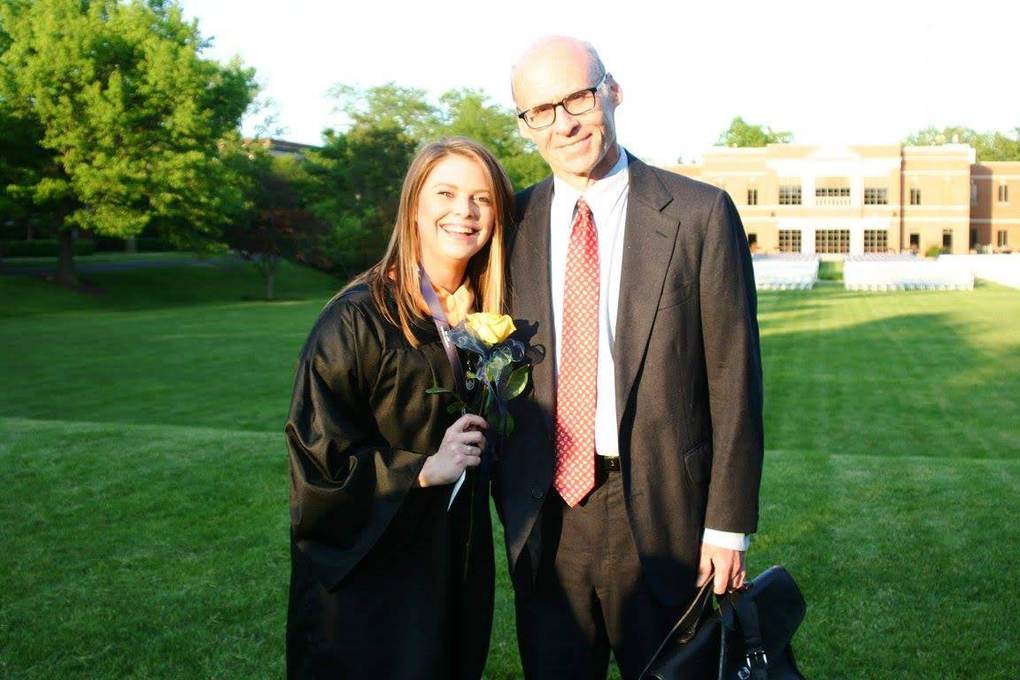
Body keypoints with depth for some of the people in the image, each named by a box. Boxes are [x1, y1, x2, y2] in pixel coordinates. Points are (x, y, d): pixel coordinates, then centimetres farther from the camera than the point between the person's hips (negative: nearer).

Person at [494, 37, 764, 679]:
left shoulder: (699, 214, -7)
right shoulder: (513, 223, 2)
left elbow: (734, 376, -6)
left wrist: (728, 524, -7)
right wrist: (507, 498, 7)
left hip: (663, 512, -2)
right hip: (544, 518, 3)